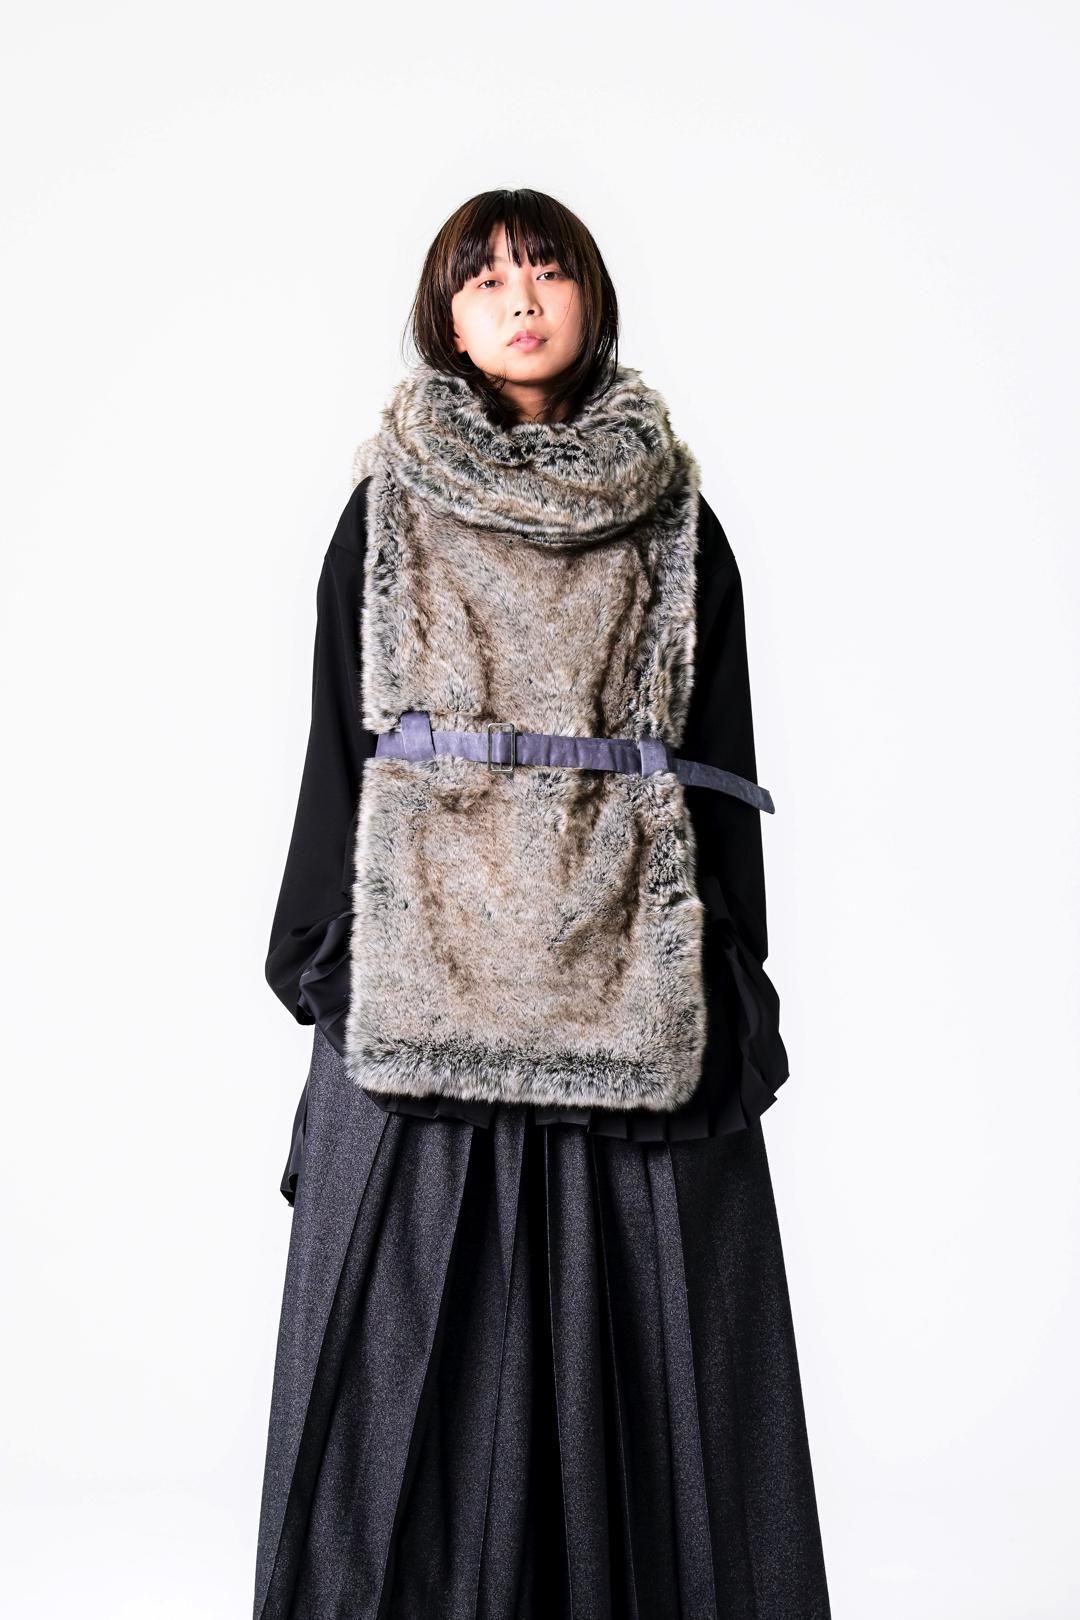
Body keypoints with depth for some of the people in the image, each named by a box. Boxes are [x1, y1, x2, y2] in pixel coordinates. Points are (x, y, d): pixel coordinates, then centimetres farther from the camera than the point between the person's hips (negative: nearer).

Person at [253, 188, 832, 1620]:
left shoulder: (672, 512, 8)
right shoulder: (390, 505, 7)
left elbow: (719, 756, 8)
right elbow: (341, 735, 7)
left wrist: (732, 985, 3)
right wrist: (324, 952, 1)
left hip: (628, 961, 0)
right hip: (427, 953, 0)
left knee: (627, 1318, 3)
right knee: (422, 1323, 3)